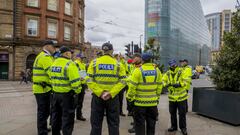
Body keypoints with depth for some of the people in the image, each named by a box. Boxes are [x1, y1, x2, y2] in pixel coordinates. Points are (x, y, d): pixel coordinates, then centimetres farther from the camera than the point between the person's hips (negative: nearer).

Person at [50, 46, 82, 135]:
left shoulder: (54, 63, 9)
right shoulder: (69, 64, -15)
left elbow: (51, 77, 14)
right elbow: (75, 80, -21)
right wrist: (78, 91, -6)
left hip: (55, 93, 8)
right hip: (66, 94, -8)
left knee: (56, 116, 20)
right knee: (67, 117, 3)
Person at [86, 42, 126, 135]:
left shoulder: (94, 63, -1)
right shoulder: (118, 64, -2)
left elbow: (89, 80, -9)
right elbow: (122, 81, -10)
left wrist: (100, 93, -13)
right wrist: (111, 93, -14)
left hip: (97, 96, 1)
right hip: (113, 97, 0)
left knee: (96, 123, 13)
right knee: (113, 123, 13)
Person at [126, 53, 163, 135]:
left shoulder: (138, 70, -13)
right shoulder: (157, 70, 0)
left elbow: (132, 86, -12)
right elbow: (159, 86, 7)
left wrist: (130, 97, 1)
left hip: (140, 102, -4)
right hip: (152, 102, 4)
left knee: (140, 123, 9)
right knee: (151, 123, 18)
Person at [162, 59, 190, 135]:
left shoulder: (181, 72, -9)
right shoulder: (167, 73, 2)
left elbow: (186, 80, -15)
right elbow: (163, 81, 2)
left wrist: (179, 84, -30)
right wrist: (166, 84, -19)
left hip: (181, 96, -3)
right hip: (172, 97, 4)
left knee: (182, 113, 4)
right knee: (172, 113, 14)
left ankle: (183, 128, 20)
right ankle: (174, 126, 31)